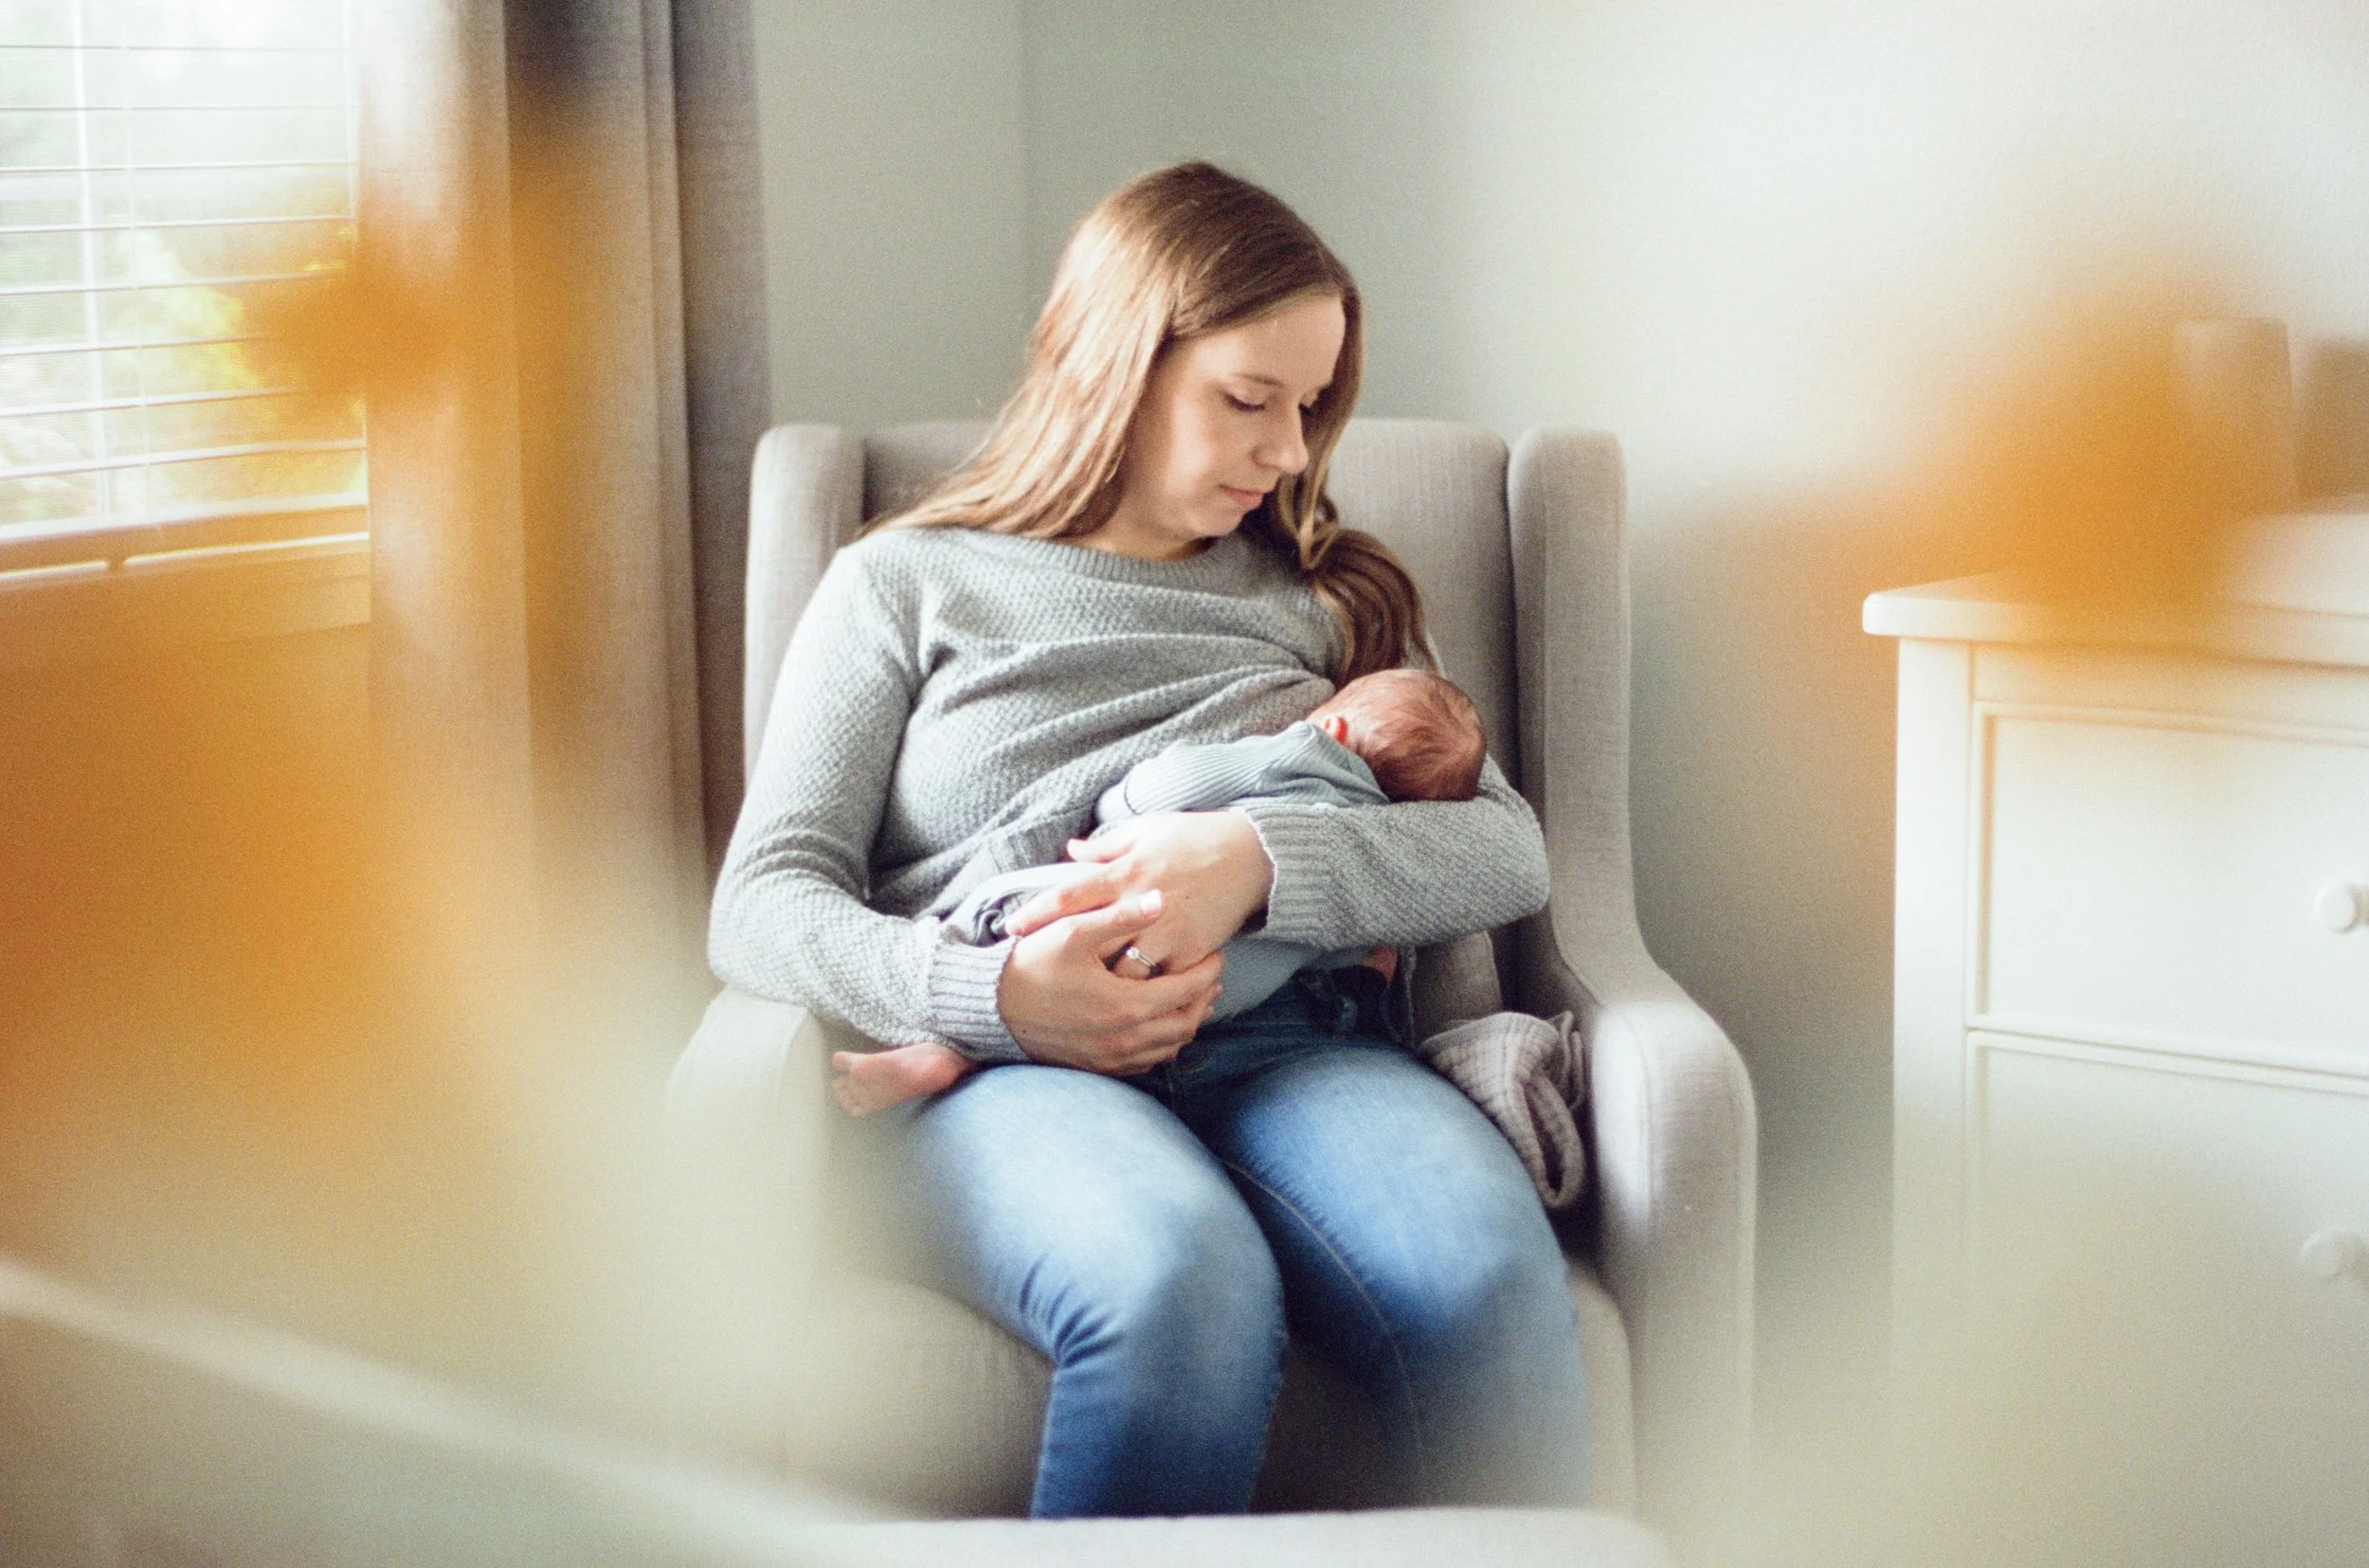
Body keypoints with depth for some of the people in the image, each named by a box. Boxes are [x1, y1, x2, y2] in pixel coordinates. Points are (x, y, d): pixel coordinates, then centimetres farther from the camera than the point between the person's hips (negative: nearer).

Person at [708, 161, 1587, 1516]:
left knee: (1490, 1276, -36)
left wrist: (1261, 861, -8)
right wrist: (989, 994, -13)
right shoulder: (906, 583, 20)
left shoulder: (1319, 596, 28)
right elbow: (764, 904, 8)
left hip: (1287, 1039, 2)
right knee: (1182, 1288, -39)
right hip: (1005, 1064, -2)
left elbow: (1511, 848, 12)